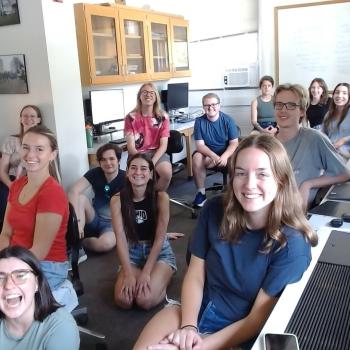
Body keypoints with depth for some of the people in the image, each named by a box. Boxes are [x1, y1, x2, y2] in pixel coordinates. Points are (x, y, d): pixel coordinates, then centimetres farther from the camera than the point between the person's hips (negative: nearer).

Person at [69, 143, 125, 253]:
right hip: (95, 220, 3)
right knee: (80, 198, -24)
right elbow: (73, 192, -21)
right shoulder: (95, 173, -8)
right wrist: (76, 220, -34)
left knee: (105, 243, -36)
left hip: (113, 223, -3)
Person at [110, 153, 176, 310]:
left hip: (160, 252, -2)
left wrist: (146, 273, -20)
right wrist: (128, 274, -21)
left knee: (145, 301, -24)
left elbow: (160, 238, -15)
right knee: (123, 300, -20)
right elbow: (121, 239, -13)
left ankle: (160, 281, 9)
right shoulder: (117, 200, -9)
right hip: (132, 253, 2)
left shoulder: (161, 197, -15)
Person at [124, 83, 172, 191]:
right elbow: (131, 147, -6)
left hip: (157, 153, 1)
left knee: (167, 172, -30)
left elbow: (163, 145, -4)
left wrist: (152, 162, -20)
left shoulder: (163, 117, 3)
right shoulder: (131, 117, -1)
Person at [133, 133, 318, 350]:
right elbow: (195, 276, -2)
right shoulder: (215, 210, -8)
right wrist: (188, 326, -16)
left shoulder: (292, 245, -20)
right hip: (197, 310, 4)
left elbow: (258, 320, -16)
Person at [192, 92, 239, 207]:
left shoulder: (228, 120, -8)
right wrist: (214, 156, -31)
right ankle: (201, 193, -16)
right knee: (196, 157, -30)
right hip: (207, 153, 1)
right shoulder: (199, 121, -7)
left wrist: (224, 156, -31)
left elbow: (234, 143, -11)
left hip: (226, 152, -1)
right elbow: (200, 145, -12)